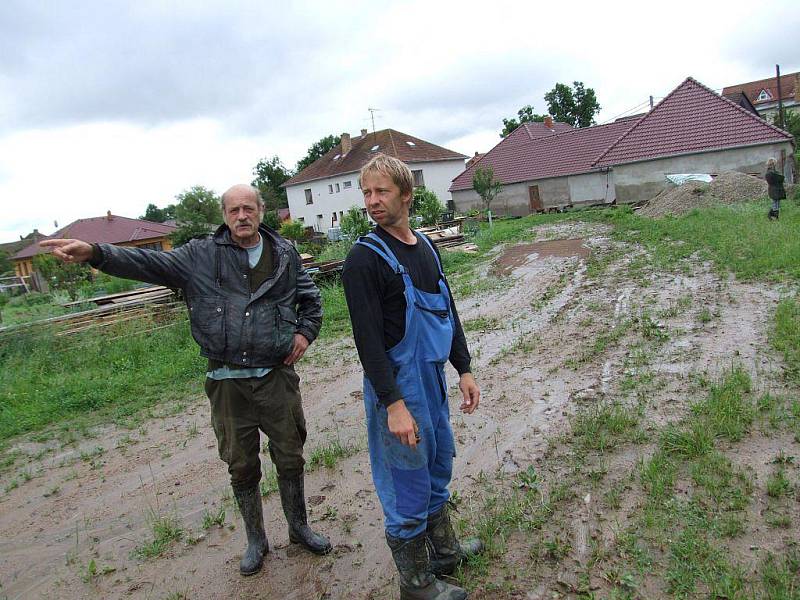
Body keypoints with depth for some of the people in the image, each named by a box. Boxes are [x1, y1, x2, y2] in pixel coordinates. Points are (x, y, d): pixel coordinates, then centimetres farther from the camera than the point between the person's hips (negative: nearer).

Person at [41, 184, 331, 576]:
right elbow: (149, 263, -14)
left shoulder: (285, 254, 3)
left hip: (277, 377, 1)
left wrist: (305, 332, 1)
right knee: (241, 467, 13)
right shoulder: (201, 256, -3)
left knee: (290, 459, 13)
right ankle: (255, 541, 35)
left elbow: (311, 299, 16)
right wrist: (95, 253, -29)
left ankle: (299, 528, 37)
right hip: (228, 382, -1)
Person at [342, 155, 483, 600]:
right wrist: (393, 404, -21)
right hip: (396, 387, -7)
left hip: (433, 380, 7)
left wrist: (464, 370, 13)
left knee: (439, 469, 21)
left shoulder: (427, 247, 9)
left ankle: (444, 551, 42)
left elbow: (448, 311, 15)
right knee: (408, 488, 4)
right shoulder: (364, 259, -13)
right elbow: (368, 339, -18)